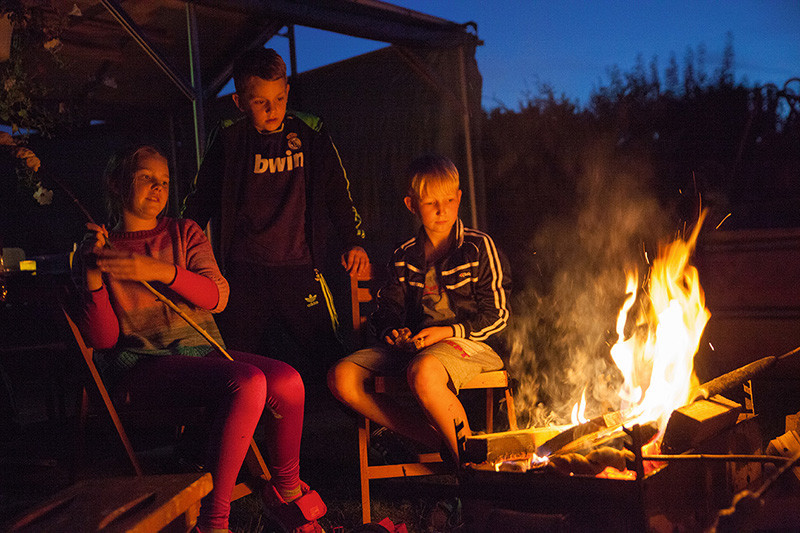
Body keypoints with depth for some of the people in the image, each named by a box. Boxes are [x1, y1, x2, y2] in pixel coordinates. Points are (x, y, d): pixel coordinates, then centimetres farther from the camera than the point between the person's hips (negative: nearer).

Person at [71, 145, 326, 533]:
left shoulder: (184, 233, 17)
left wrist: (161, 271, -15)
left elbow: (217, 298, 0)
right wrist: (93, 275, -13)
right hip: (141, 366, -4)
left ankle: (286, 489, -1)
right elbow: (102, 339, 0)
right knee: (247, 382, -33)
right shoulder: (98, 250, 10)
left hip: (201, 352, 4)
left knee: (287, 381, -25)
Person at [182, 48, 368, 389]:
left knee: (328, 361, -2)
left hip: (299, 268, 0)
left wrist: (353, 241, 10)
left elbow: (337, 192, 14)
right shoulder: (228, 140, 4)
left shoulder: (310, 134, 5)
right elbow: (200, 199, 13)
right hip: (242, 274, 0)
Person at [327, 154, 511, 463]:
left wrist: (447, 331, -14)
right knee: (342, 377, -18)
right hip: (414, 345, 6)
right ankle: (436, 440, -15)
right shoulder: (404, 256, 15)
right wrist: (391, 331, -2)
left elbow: (498, 316, -2)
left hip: (470, 343, -6)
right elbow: (387, 309, 22)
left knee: (423, 371, -41)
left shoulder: (479, 247, 1)